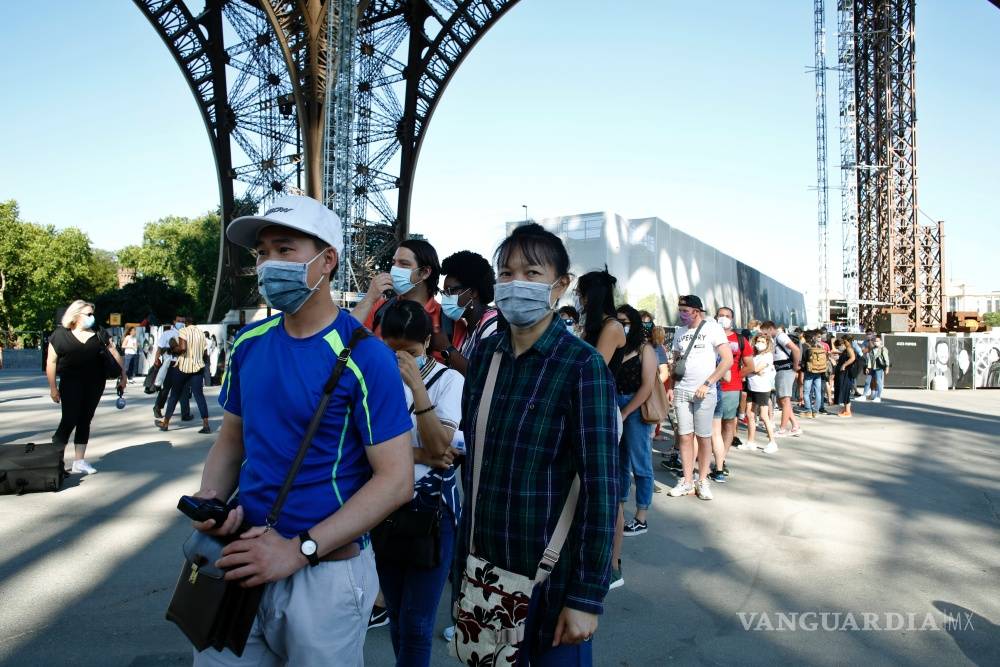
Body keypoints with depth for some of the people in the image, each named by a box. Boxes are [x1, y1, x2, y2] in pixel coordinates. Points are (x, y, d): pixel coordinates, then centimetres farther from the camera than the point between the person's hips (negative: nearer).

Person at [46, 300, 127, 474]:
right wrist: (53, 387, -5)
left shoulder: (98, 333, 5)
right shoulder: (60, 334, -3)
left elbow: (114, 353, 8)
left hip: (95, 383, 3)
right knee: (69, 420, -8)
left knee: (85, 421, 8)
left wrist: (123, 375, 4)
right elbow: (51, 362, -2)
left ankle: (79, 461, 14)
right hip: (71, 383, -3)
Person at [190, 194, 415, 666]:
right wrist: (210, 502, -7)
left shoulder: (364, 357, -17)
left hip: (327, 571, -5)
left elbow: (395, 480, -17)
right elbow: (230, 438, 13)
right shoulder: (249, 344, 2)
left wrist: (299, 549, -20)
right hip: (242, 558, 5)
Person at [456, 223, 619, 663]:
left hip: (552, 576, -5)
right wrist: (465, 552, 11)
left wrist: (588, 595, -16)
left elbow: (600, 486, -16)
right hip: (482, 564, 5)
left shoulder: (582, 366, -15)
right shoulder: (484, 355, 1)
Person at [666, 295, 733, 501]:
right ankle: (687, 482, 11)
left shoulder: (712, 328, -4)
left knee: (704, 437, 4)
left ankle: (702, 481, 15)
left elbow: (728, 359, -9)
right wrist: (671, 387, 8)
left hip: (704, 392, -4)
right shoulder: (680, 332, 12)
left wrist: (707, 384, -14)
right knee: (685, 436, 4)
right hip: (681, 391, 4)